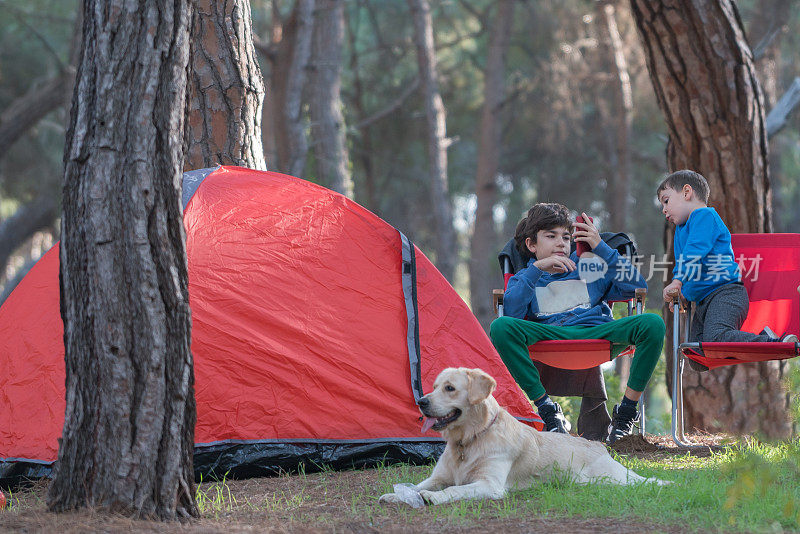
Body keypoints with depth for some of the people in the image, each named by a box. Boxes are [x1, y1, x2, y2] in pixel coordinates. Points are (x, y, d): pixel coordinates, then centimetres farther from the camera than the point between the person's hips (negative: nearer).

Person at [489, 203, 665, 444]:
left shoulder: (589, 268, 24)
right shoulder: (525, 278, 21)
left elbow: (637, 286, 11)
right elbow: (511, 312, -3)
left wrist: (601, 248, 7)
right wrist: (537, 268, -6)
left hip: (597, 332, 1)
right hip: (550, 333, -1)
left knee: (652, 323, -27)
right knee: (500, 327, -31)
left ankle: (626, 413, -17)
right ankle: (548, 412, -23)